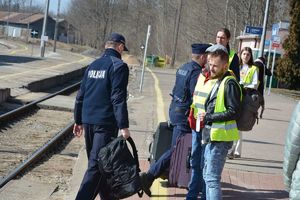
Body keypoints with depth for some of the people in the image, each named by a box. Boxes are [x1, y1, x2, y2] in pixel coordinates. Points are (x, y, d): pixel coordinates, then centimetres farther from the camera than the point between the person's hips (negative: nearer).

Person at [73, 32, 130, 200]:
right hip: (106, 123, -8)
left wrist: (78, 120, 23)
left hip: (88, 122, 8)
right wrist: (124, 126, -17)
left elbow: (81, 95, 16)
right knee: (96, 165, -7)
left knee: (97, 162, 18)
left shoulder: (93, 65, 13)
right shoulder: (119, 66, -9)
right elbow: (118, 98, -17)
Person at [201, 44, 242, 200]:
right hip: (212, 136, 10)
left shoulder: (230, 83, -14)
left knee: (212, 178, -12)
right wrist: (207, 117, 13)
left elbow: (234, 112, -20)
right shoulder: (219, 81, 16)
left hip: (220, 138, -10)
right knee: (207, 175, 19)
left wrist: (209, 117, -18)